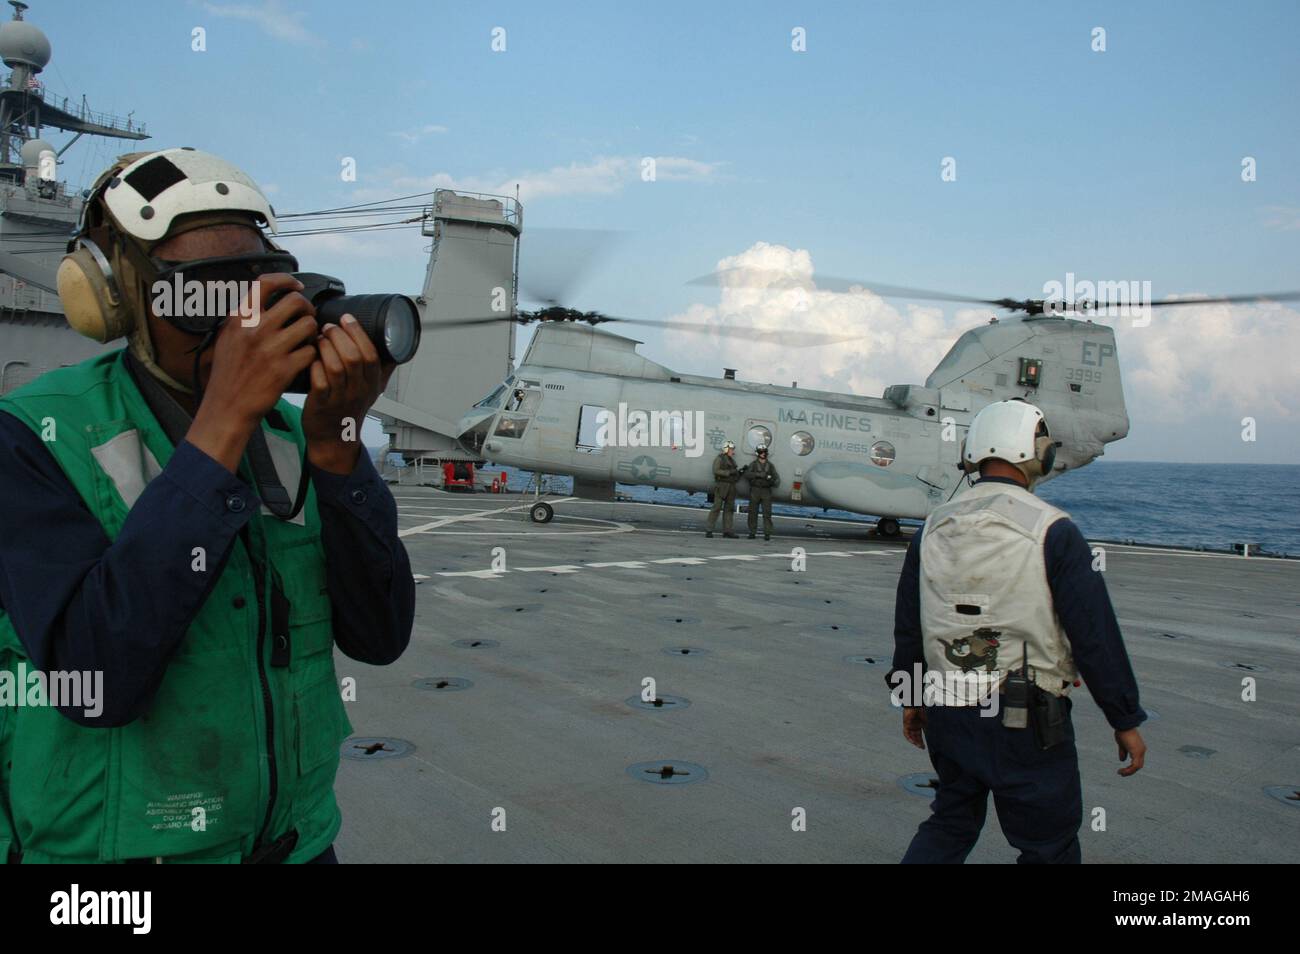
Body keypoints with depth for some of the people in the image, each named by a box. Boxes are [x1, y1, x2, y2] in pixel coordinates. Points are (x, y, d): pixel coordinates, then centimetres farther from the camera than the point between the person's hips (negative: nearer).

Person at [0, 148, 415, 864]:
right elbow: (96, 682, -29)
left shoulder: (288, 429, -3)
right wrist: (222, 425, -31)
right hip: (114, 843, -4)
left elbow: (378, 638, -10)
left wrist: (334, 447, -23)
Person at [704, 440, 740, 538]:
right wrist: (729, 472, -21)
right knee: (717, 507, -10)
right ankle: (708, 530, -8)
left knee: (729, 508, 4)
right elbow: (716, 471, -16)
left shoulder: (732, 460, 20)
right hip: (721, 486, -8)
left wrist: (739, 471, 2)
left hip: (731, 487, 8)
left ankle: (727, 531, 5)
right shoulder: (719, 458, -2)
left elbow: (735, 475, 21)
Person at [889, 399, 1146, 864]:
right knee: (1049, 846, 12)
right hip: (1027, 720, -5)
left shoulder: (932, 528, 3)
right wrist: (1126, 721, -1)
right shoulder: (1053, 531, -13)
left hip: (946, 714, 5)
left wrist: (911, 698, 21)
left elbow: (907, 627, 9)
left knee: (951, 824, 23)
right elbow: (1095, 636, -11)